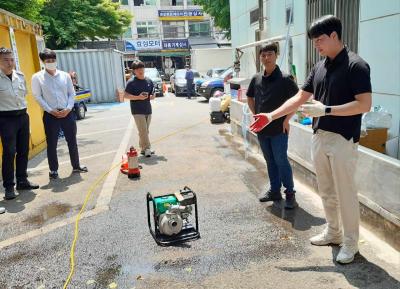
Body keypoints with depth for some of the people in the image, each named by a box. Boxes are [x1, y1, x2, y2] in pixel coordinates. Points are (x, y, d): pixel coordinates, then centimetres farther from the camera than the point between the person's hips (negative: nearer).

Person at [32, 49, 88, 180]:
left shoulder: (65, 75, 6)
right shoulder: (37, 77, -1)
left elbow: (72, 94, 6)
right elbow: (37, 97, -4)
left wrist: (68, 109, -8)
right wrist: (51, 110, -12)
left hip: (67, 113, 3)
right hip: (50, 115, -2)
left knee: (72, 141, 11)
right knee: (51, 144, 5)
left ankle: (76, 166, 26)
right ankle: (53, 170, 18)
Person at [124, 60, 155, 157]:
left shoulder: (149, 81, 9)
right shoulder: (131, 82, -6)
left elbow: (153, 94, 17)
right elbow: (126, 95, -8)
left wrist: (152, 96, -7)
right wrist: (138, 97, -19)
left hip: (148, 110, 6)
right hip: (137, 111, -6)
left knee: (145, 131, 12)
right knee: (143, 131, -11)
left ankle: (143, 148, 22)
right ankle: (147, 148, -7)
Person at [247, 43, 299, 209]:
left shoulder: (285, 79, -9)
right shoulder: (256, 79, 6)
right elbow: (250, 98, 21)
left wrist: (287, 119, -11)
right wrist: (255, 114, 10)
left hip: (279, 129, -5)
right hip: (261, 128, 5)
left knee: (281, 161, -3)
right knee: (270, 161, 14)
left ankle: (290, 194, 10)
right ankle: (274, 191, 26)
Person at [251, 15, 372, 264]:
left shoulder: (356, 65, -11)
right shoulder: (319, 68, 11)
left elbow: (364, 105, -17)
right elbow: (299, 98, 11)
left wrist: (326, 110, -22)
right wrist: (271, 116, 4)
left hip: (343, 140, -7)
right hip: (319, 137, 7)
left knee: (345, 193, 2)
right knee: (327, 192, 16)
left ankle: (351, 243, 18)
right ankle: (333, 232, 33)